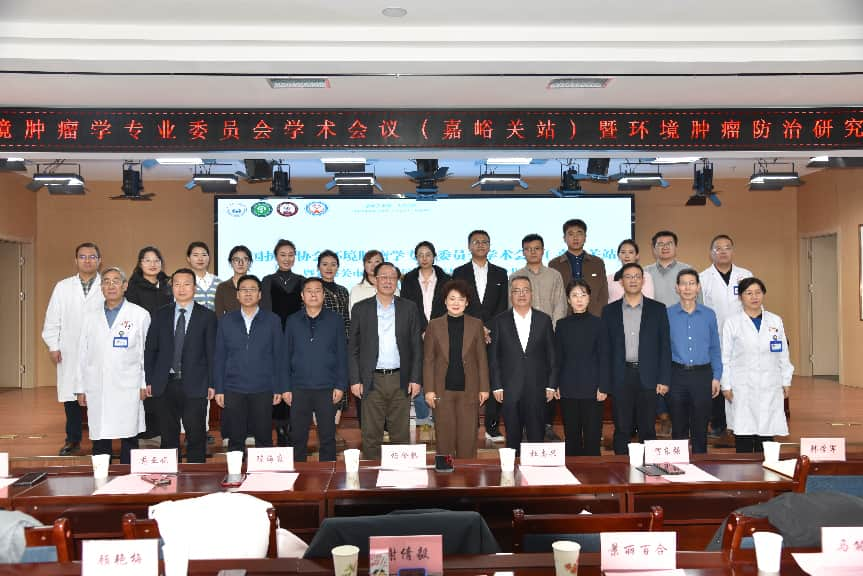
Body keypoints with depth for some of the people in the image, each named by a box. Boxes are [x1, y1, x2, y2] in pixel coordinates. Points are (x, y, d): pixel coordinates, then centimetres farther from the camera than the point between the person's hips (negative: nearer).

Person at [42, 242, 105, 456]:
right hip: (70, 354, 2)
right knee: (71, 397, 6)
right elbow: (52, 319, 11)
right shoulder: (63, 287, 10)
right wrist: (53, 346, 4)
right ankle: (72, 441, 20)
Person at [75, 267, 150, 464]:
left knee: (129, 440, 0)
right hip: (97, 391, 3)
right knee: (99, 441, 5)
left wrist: (144, 384, -3)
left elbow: (146, 352, 2)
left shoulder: (140, 315, 4)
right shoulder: (91, 317, 14)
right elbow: (83, 355, 14)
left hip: (128, 390, -3)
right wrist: (80, 388, 10)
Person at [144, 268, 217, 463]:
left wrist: (211, 383, -5)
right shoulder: (160, 315, 10)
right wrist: (149, 380, 3)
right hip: (164, 385, 2)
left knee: (196, 437, 1)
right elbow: (150, 349, 10)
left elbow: (212, 352, 0)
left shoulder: (207, 316, 2)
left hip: (194, 386, -2)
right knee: (168, 437, 9)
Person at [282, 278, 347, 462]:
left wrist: (340, 385, -3)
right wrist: (286, 387, 2)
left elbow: (342, 355, 3)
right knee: (298, 437, 7)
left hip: (327, 388, -1)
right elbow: (286, 355, 8)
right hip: (299, 389, 1)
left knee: (327, 437, 4)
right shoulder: (293, 321, 7)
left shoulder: (335, 320, 4)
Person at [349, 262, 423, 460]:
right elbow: (353, 348, 4)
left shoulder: (409, 308, 7)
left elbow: (417, 346, 6)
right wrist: (355, 380, -3)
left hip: (401, 380, 1)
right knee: (371, 435, 3)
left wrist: (416, 378, -1)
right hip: (372, 380, -1)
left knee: (401, 434, 7)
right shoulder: (361, 308, 5)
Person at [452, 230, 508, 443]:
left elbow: (503, 306, 6)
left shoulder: (500, 273, 13)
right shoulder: (460, 273, 9)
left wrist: (488, 328, -7)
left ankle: (492, 427, 4)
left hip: (494, 335, 1)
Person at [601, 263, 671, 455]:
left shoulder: (658, 309, 6)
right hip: (621, 378, 0)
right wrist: (604, 384, 0)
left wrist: (664, 379, -4)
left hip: (648, 377, 0)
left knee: (648, 429, 5)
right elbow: (605, 349, 5)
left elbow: (665, 346, 4)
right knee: (621, 430, 5)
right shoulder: (610, 311, 7)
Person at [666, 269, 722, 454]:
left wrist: (716, 377, 3)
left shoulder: (709, 315, 7)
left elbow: (715, 349, 10)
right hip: (677, 374, -1)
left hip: (702, 375, 1)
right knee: (678, 428, 8)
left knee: (700, 429, 6)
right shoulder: (668, 314, 2)